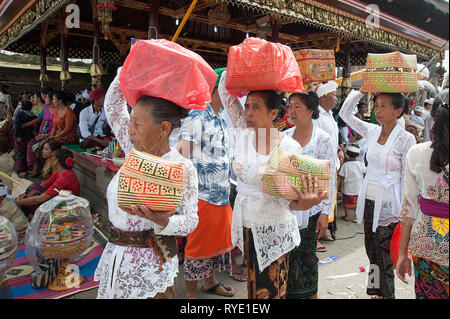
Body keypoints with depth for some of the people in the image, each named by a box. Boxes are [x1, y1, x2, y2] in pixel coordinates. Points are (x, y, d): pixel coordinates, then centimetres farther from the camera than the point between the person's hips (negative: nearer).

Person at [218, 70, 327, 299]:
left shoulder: (290, 147, -16)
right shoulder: (244, 132, -4)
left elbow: (288, 195, -15)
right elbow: (225, 89, 0)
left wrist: (301, 203, -36)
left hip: (273, 231, -4)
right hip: (246, 225, 5)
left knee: (271, 290, 8)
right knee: (254, 286, 20)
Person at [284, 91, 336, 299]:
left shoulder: (322, 139, -5)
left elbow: (329, 179, -6)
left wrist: (325, 212, -9)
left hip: (310, 209, -3)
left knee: (307, 253, 7)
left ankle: (311, 293, 28)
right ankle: (288, 291, 27)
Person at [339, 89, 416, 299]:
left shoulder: (406, 139, -10)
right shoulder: (372, 131, 4)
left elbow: (407, 178, -9)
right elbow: (345, 114, 6)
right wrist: (360, 91, -2)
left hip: (389, 203, -5)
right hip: (369, 200, 6)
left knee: (385, 256, 2)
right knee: (371, 250, 16)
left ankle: (386, 294, 21)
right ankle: (377, 291, 34)